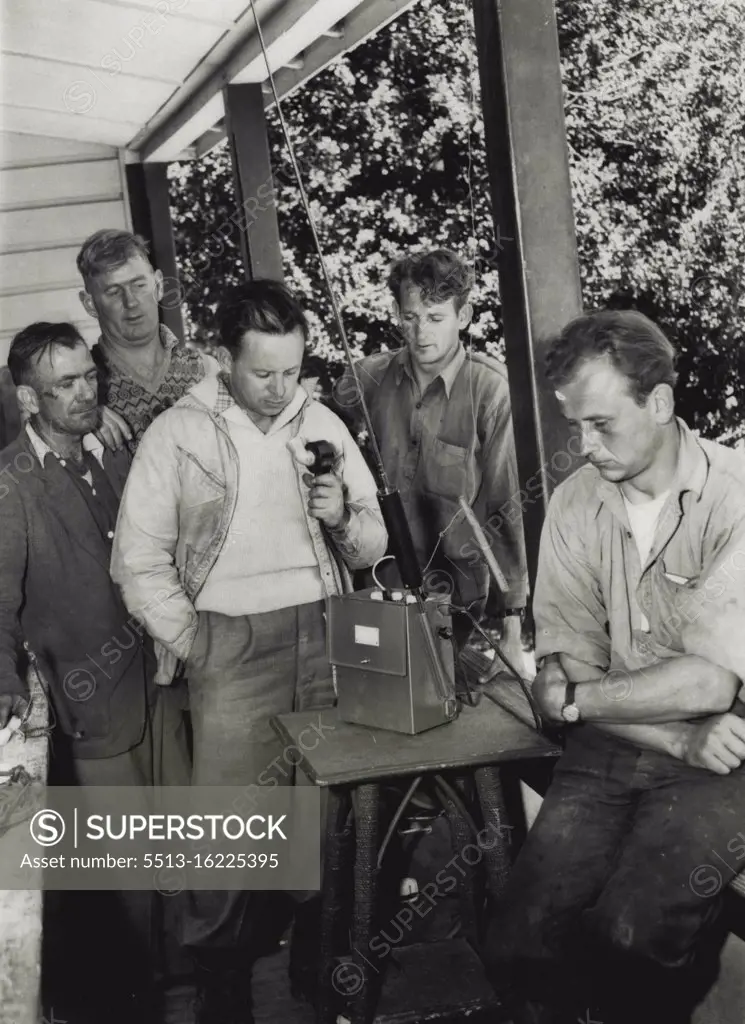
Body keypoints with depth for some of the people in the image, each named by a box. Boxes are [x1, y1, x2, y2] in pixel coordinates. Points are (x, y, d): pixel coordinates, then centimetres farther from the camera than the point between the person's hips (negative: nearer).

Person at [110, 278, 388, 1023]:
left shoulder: (323, 424, 8)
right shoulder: (177, 433, -1)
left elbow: (371, 548, 12)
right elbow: (139, 560, 0)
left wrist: (344, 518, -10)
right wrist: (194, 645, -5)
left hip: (327, 633, 3)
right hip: (234, 645, -3)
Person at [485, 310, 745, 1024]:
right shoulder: (574, 504, 2)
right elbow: (566, 670, -2)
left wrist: (572, 699, -10)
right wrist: (680, 738, -15)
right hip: (607, 753, 4)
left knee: (629, 934, -25)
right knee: (520, 943, -13)